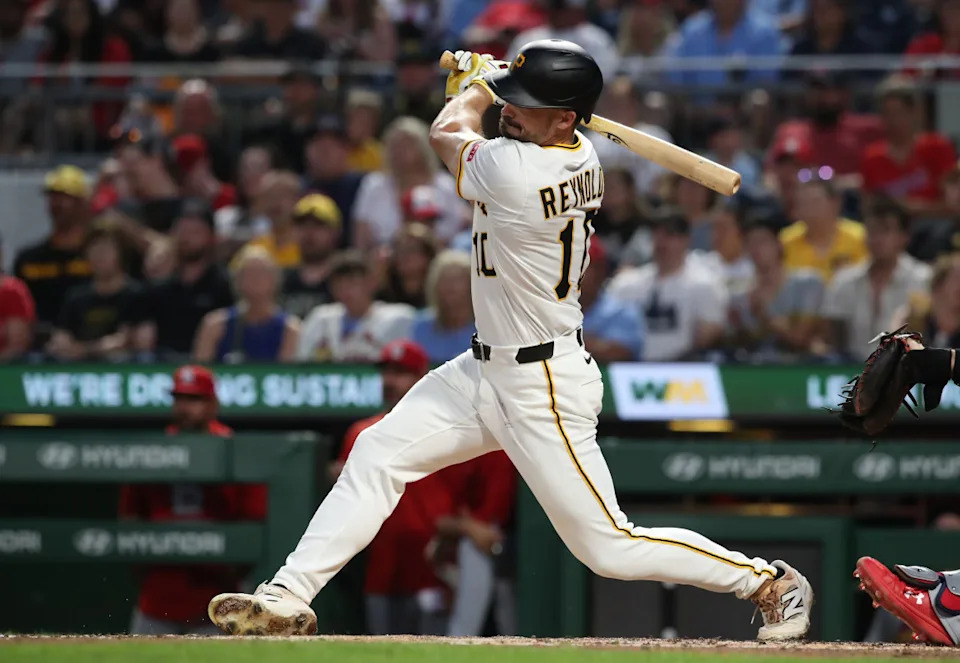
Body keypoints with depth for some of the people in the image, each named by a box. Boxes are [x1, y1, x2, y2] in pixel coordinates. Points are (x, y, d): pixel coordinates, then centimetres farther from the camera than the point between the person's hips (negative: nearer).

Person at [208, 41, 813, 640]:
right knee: (378, 454, 6)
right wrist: (481, 84, 13)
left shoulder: (514, 173, -28)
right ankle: (289, 598, 8)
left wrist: (472, 89, 14)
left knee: (608, 545, -2)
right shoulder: (581, 157, -2)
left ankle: (770, 581, 13)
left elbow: (446, 135, -3)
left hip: (545, 391, -10)